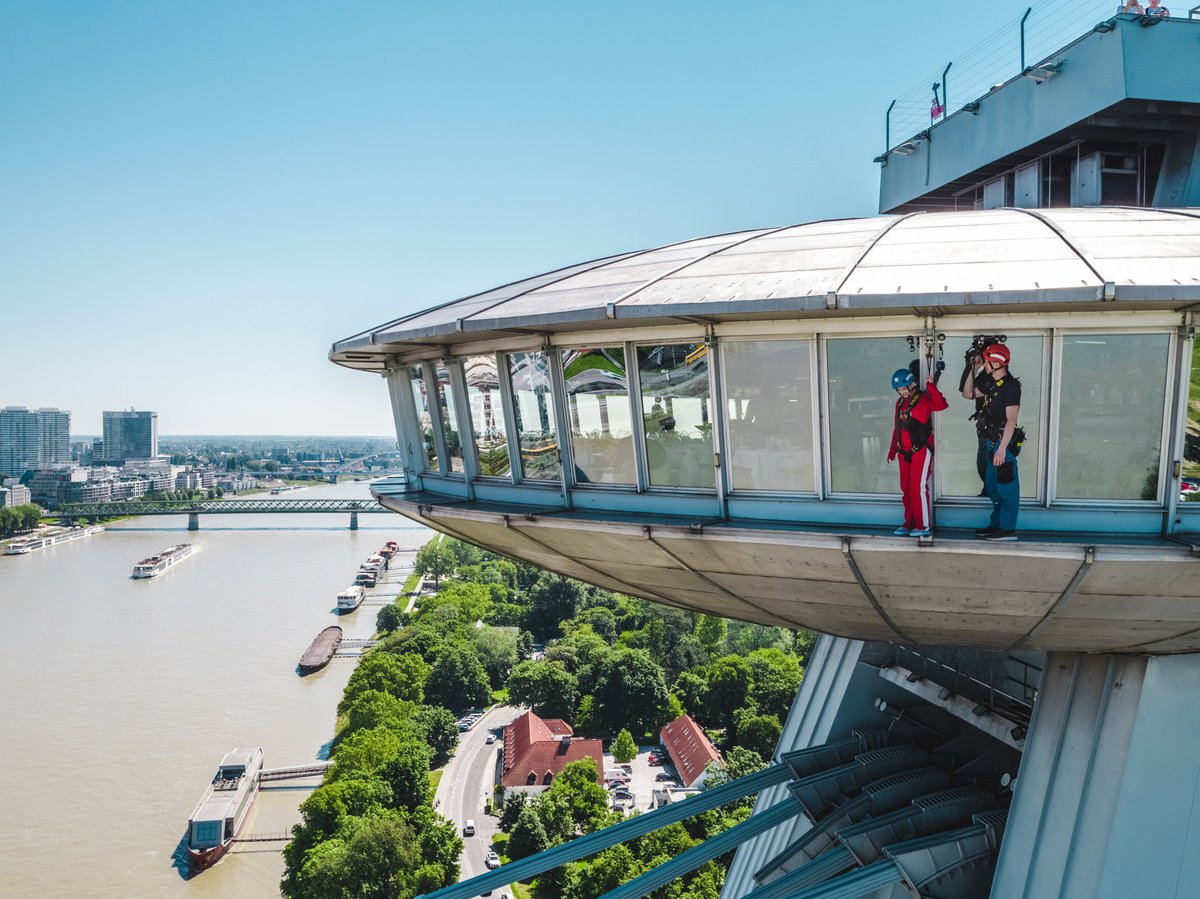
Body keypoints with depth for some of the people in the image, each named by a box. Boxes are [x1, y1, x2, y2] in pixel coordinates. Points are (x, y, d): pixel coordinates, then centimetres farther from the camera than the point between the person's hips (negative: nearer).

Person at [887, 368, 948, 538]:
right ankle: (910, 523, 20)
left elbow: (941, 404, -28)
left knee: (918, 487, -10)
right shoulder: (900, 402, 13)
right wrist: (893, 449, 21)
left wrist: (931, 387, -34)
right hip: (905, 451, 8)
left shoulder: (924, 398, -9)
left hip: (921, 449, -8)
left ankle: (924, 526, -5)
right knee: (906, 488, 11)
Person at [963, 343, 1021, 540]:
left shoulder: (1010, 386, -16)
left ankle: (1007, 529, 0)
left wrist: (1002, 448, -26)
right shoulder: (992, 384, 11)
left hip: (1004, 443, -10)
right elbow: (969, 393, 26)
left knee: (1006, 486, -4)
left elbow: (1011, 420, -21)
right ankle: (996, 524, 26)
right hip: (992, 441, 10)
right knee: (992, 485, 16)